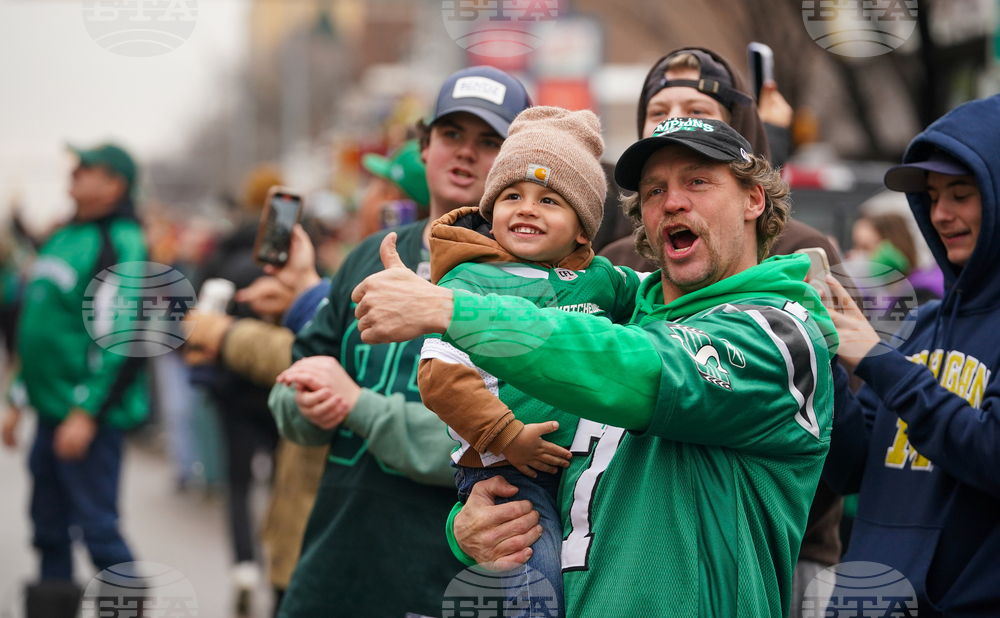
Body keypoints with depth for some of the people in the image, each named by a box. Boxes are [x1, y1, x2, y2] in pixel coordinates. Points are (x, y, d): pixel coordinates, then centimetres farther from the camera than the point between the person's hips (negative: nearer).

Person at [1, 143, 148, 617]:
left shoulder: (121, 244, -12)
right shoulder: (64, 238, 17)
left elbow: (120, 337, -20)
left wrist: (86, 412, -23)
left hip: (90, 416, -9)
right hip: (52, 409, 9)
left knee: (96, 523, -7)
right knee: (49, 525, 13)